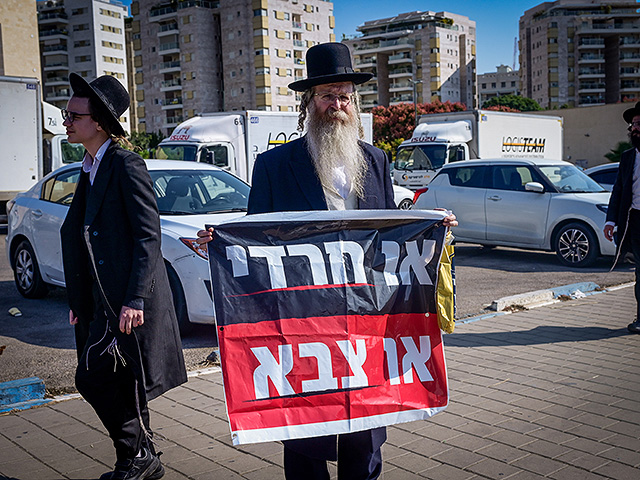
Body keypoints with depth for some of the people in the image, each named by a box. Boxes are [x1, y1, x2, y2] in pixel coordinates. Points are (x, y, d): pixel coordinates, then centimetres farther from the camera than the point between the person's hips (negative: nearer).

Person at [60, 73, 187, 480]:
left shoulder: (126, 165, -11)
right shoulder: (90, 170, 15)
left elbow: (148, 236, -17)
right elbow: (82, 238, 17)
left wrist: (134, 299, -22)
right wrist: (79, 301, 15)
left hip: (128, 299, -9)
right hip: (102, 299, 9)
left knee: (92, 377, -9)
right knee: (120, 386, 14)